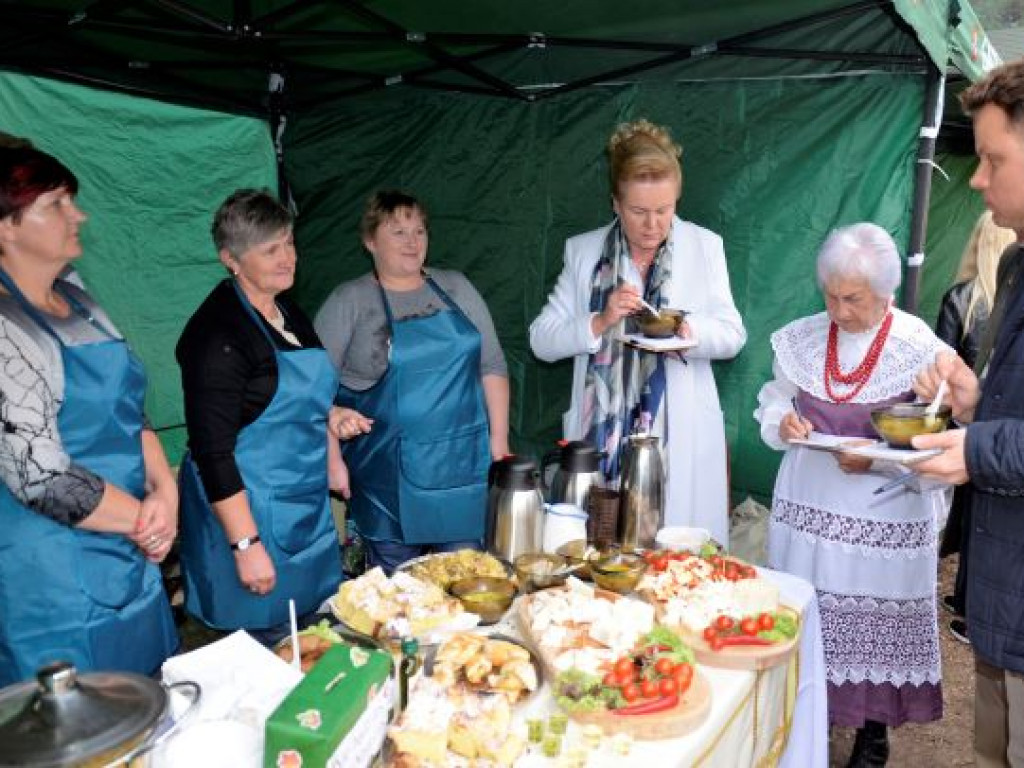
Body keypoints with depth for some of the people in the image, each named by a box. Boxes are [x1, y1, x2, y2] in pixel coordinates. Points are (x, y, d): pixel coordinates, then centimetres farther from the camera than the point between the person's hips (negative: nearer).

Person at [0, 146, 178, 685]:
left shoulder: (80, 303, 7)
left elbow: (130, 414, 12)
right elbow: (43, 478, -23)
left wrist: (165, 490, -4)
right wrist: (144, 518, -11)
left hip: (134, 560, 8)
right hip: (55, 584, -8)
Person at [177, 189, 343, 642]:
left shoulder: (290, 314, 8)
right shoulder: (218, 333, -18)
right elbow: (212, 451, -21)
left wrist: (333, 464, 21)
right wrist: (246, 545, -22)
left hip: (308, 509, 8)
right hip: (248, 511, -8)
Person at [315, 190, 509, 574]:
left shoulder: (455, 287, 8)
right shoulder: (348, 301, -1)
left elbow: (492, 366, 8)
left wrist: (499, 439, 2)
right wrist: (334, 416, -22)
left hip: (467, 467, 3)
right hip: (391, 477, -2)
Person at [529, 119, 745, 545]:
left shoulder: (704, 246, 4)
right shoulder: (583, 251, 4)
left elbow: (733, 335, 4)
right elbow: (541, 340, 2)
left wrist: (687, 330, -16)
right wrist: (600, 322, -15)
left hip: (681, 438, 0)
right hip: (600, 435, 0)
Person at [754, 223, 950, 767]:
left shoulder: (920, 348, -10)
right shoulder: (802, 340, 0)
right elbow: (773, 401, 10)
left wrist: (878, 458, -22)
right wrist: (784, 421, -11)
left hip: (885, 516, -3)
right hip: (808, 506, 3)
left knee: (876, 620, 9)